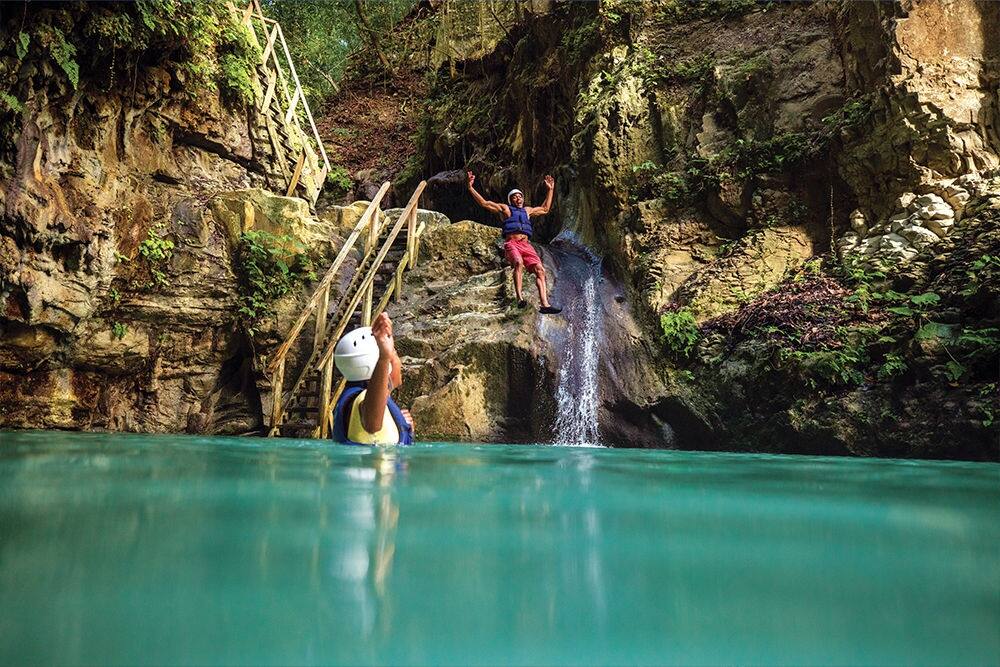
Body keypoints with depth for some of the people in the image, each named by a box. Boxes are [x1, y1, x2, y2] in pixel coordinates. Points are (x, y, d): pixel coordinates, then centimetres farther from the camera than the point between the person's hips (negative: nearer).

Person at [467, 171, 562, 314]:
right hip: (511, 244, -5)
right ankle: (519, 298, -45)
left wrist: (550, 190, 45)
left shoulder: (527, 210, 31)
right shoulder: (505, 209, 17)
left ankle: (545, 304, -23)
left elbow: (545, 209, 45)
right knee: (518, 262, -37)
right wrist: (470, 187, 5)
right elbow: (484, 203, 11)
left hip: (526, 245, 5)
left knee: (540, 270, -15)